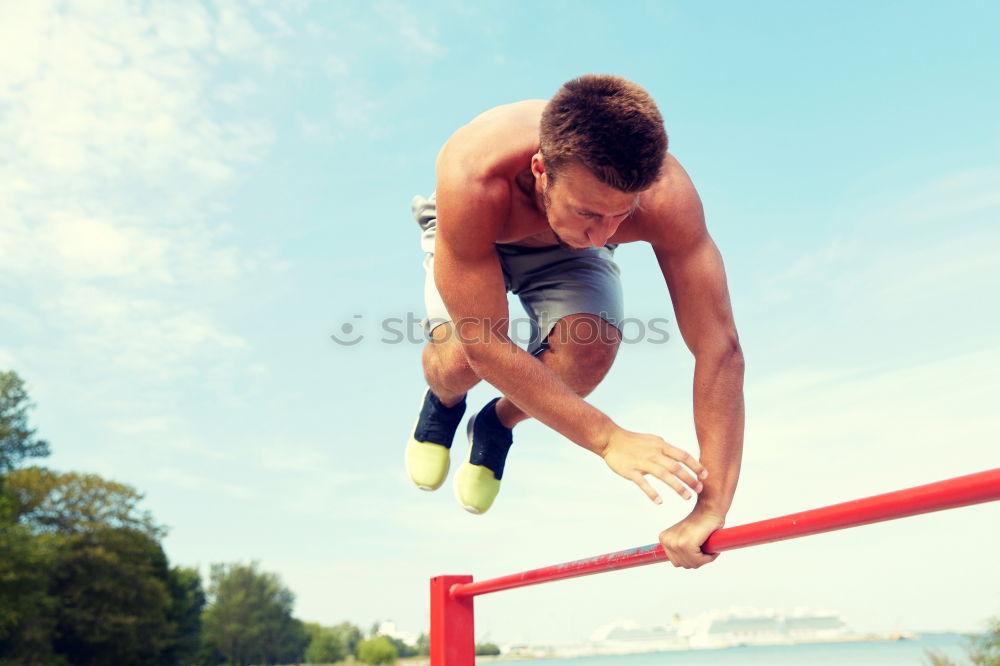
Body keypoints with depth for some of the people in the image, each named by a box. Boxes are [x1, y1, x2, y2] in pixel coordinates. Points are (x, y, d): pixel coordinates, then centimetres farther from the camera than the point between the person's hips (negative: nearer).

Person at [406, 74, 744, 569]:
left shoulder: (665, 198, -40)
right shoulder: (472, 179, -45)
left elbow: (720, 348, -37)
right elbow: (484, 344, -41)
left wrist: (712, 508, -41)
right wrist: (608, 439, -43)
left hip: (567, 253, 2)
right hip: (475, 236, -1)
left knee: (590, 348, -29)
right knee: (459, 358, -31)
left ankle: (498, 423, 8)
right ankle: (442, 404, 12)